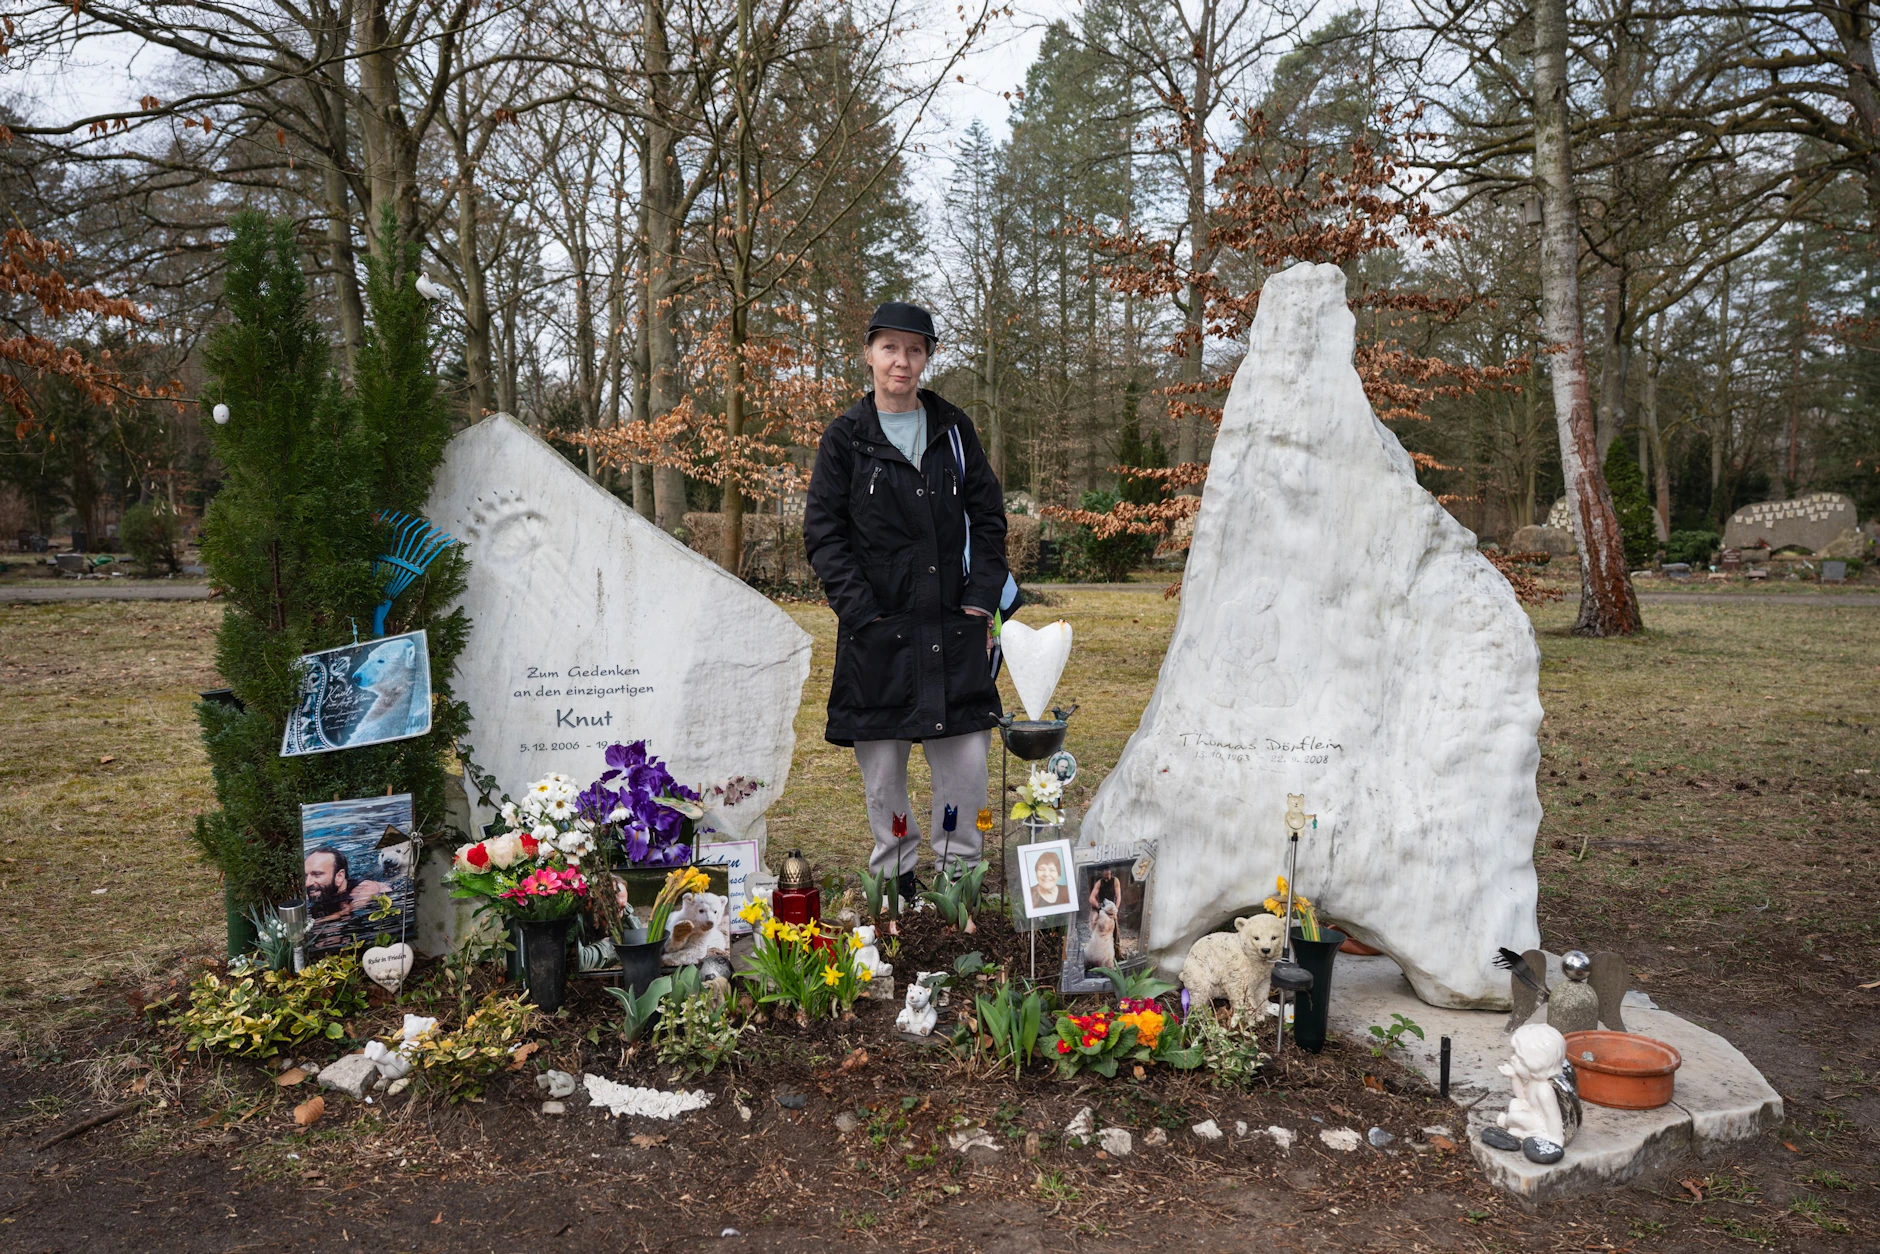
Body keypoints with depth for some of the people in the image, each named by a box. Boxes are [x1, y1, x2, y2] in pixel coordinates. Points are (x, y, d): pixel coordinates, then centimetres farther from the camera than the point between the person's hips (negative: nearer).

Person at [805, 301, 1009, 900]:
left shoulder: (954, 429, 10)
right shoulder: (846, 437, 3)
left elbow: (987, 517, 11)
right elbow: (823, 531, 0)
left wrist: (983, 597, 0)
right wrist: (859, 608, -10)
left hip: (954, 623, 2)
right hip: (877, 625, -1)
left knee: (966, 755, 1)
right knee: (882, 761, 5)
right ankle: (894, 877, 21)